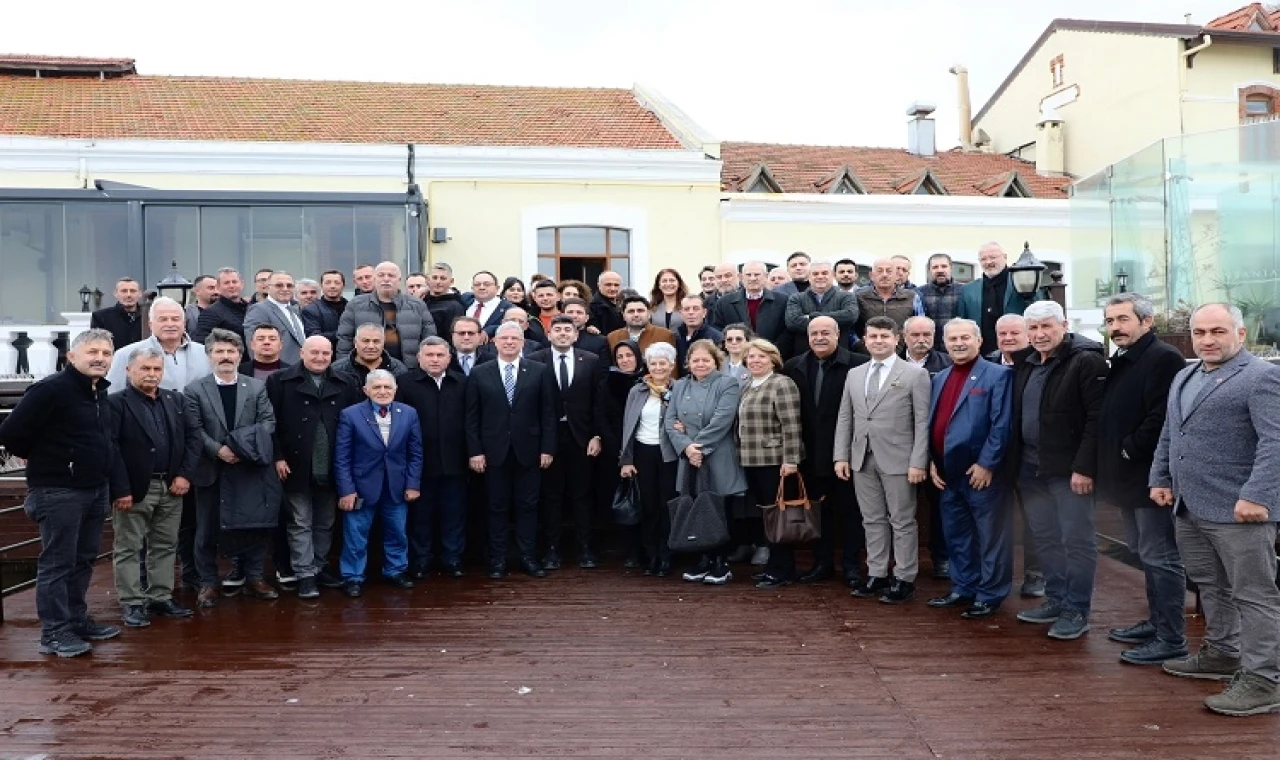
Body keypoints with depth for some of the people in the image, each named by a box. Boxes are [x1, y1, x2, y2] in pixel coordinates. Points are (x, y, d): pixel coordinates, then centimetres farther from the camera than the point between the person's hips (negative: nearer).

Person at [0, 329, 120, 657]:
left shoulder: (101, 392, 10)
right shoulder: (50, 389, -17)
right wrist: (39, 458, -3)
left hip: (96, 489, 8)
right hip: (59, 491, -8)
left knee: (83, 560, 15)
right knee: (56, 563, 0)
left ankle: (77, 620, 26)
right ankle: (54, 632, 7)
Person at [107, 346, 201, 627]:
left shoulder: (176, 400, 10)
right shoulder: (116, 403, -6)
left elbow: (193, 437, 9)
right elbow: (110, 449, -12)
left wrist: (185, 474, -3)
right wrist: (121, 489, -17)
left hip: (171, 486, 5)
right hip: (135, 488, -5)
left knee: (165, 546, 12)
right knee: (129, 548, 3)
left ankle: (160, 598, 22)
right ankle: (132, 603, 11)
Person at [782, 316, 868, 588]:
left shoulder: (858, 364, -10)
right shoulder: (794, 367, 5)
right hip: (812, 454, 4)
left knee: (849, 511, 8)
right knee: (819, 509, 14)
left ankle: (852, 566, 18)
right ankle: (822, 563, 25)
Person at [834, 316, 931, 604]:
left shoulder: (915, 374, -3)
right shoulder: (854, 375, 12)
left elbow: (922, 422, -7)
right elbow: (845, 418, 12)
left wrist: (918, 462, -14)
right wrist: (841, 456, 4)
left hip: (897, 460, -4)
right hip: (862, 459, 5)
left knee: (902, 521, 3)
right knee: (873, 520, 11)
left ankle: (904, 580, 12)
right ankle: (876, 575, 20)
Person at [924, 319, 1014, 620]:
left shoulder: (997, 375, -7)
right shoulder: (939, 378, 15)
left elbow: (1002, 425, -14)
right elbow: (931, 422, 15)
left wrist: (986, 464, -17)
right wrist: (931, 461, 6)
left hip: (981, 472, -7)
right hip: (947, 473, 7)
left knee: (990, 537, 3)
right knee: (956, 536, 16)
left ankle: (990, 595, 13)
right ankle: (963, 588, 28)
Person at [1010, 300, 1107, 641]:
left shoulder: (1086, 361, -11)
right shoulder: (1027, 365, 13)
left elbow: (1097, 418, -17)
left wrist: (1084, 467, -20)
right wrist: (1017, 463, 11)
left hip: (1070, 469, -8)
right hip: (1031, 466, 8)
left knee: (1077, 540, 1)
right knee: (1044, 538, 15)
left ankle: (1076, 611, 11)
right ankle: (1056, 599, 28)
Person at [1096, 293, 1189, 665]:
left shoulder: (1164, 358, -14)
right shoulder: (1122, 361, 16)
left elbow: (1162, 417, -24)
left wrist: (1129, 451, -16)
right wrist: (1114, 461, 9)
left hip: (1150, 476, -10)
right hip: (1130, 476, 10)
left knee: (1160, 557, -4)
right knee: (1146, 554, 18)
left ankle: (1171, 639, 3)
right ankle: (1157, 622, 30)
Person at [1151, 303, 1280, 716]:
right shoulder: (1183, 377, 16)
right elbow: (1168, 435, 23)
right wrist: (1160, 479, 15)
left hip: (1239, 510, -8)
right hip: (1189, 508, 8)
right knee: (1210, 586, 19)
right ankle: (1221, 654, 34)